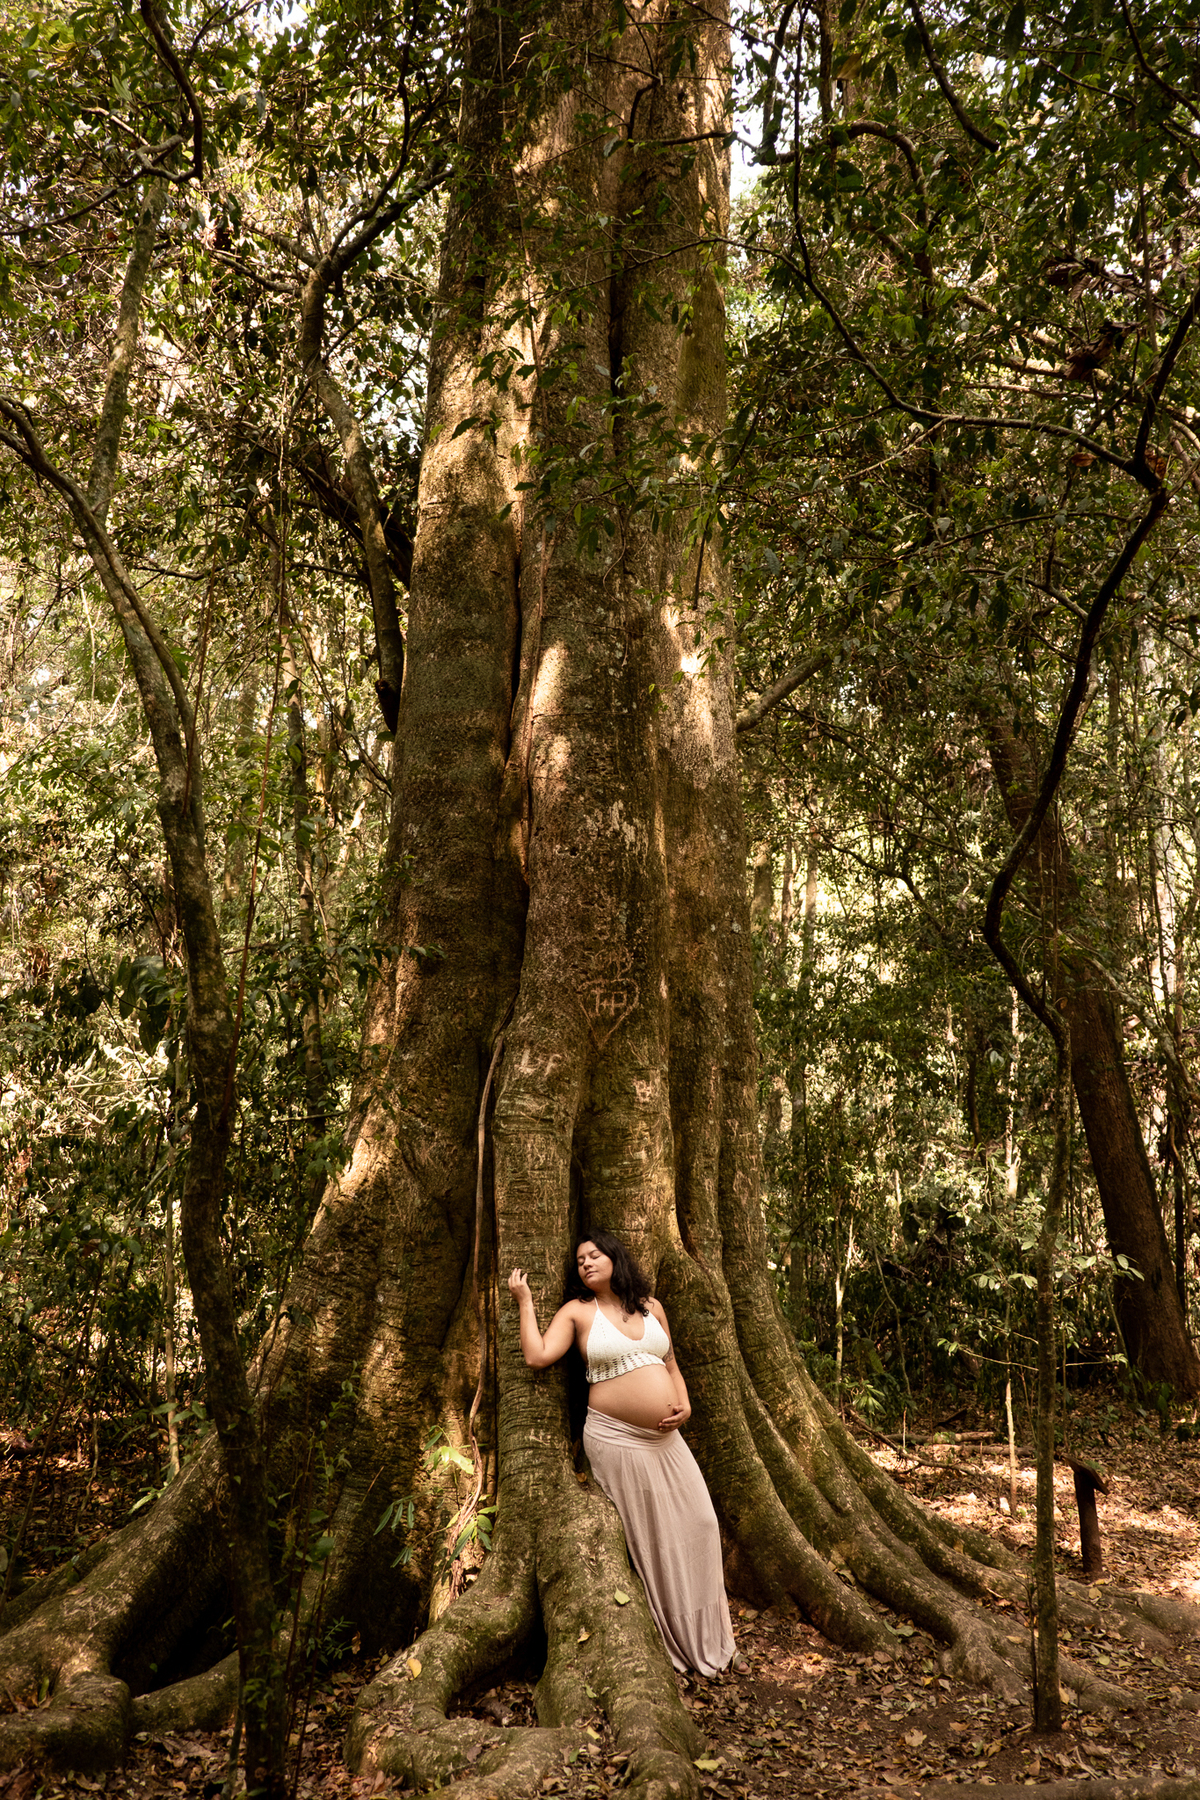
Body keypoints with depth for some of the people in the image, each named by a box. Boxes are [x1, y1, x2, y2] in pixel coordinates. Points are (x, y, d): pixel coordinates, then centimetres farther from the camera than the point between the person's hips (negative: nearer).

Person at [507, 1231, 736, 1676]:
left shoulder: (651, 1307, 12)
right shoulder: (578, 1311, 0)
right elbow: (537, 1356, -12)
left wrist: (684, 1406, 1)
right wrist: (525, 1301, -7)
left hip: (665, 1438, 4)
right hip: (616, 1439, -4)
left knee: (697, 1523, 4)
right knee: (646, 1535, 0)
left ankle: (704, 1636, 21)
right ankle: (669, 1639, 16)